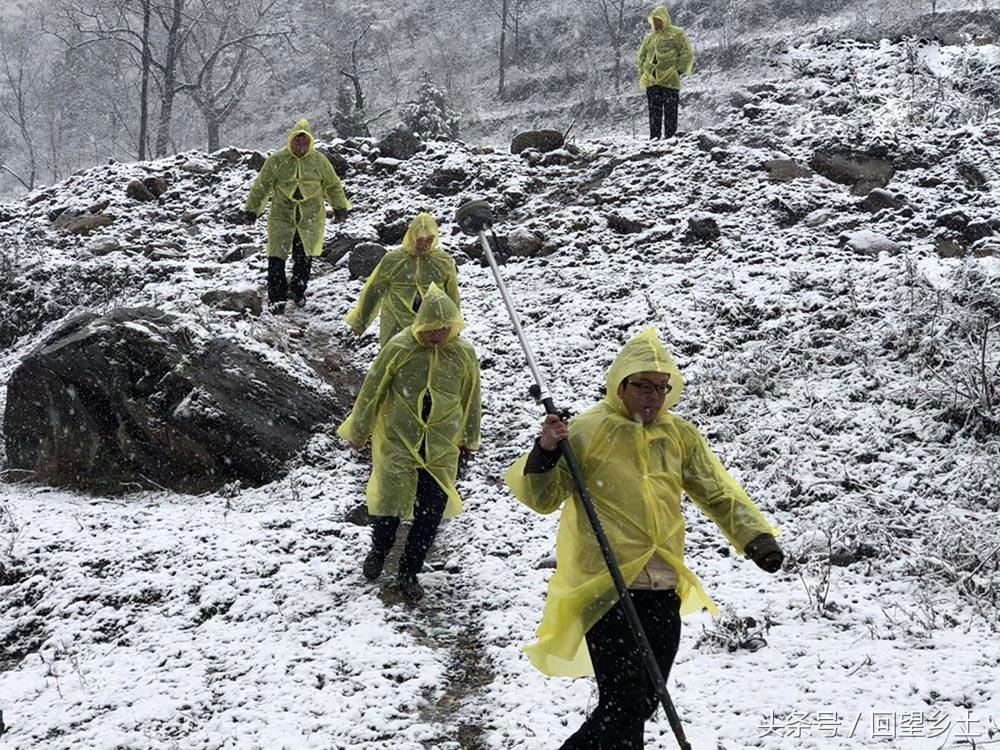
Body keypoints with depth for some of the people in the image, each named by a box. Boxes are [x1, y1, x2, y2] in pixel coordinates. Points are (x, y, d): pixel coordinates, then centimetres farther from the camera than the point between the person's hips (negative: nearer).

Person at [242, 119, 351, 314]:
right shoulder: (277, 160, -7)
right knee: (276, 259, -6)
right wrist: (251, 209, 3)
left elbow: (333, 185, 12)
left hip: (311, 217, 1)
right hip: (281, 216, -1)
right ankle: (276, 299, 2)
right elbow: (261, 186, 2)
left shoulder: (319, 161, -2)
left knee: (304, 258, 9)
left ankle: (299, 292, 29)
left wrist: (340, 207, 14)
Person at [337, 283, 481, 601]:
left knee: (432, 509, 1)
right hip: (398, 436, -2)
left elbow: (471, 396, 8)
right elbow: (373, 389, -4)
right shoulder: (399, 347, -16)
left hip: (441, 444, 2)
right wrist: (358, 431, 4)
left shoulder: (464, 352, -8)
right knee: (390, 498, 3)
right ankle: (378, 551, 35)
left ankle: (409, 571, 19)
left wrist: (469, 439, 17)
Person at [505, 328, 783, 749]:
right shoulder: (587, 431, -6)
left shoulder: (680, 436, 9)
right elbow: (542, 498, -6)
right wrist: (544, 456, -27)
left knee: (644, 704, 13)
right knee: (624, 706, -13)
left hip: (662, 591, 6)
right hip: (605, 589, -6)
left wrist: (756, 537, -7)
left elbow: (720, 495, 9)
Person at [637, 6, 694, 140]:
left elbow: (687, 54, -3)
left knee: (670, 112, -5)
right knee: (654, 112, 5)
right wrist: (643, 73, 13)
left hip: (669, 80, -6)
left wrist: (679, 71, -9)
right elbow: (641, 57, 27)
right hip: (651, 82, 6)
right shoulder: (649, 37, 20)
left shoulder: (676, 34, 2)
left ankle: (669, 137, -4)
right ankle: (654, 138, 8)